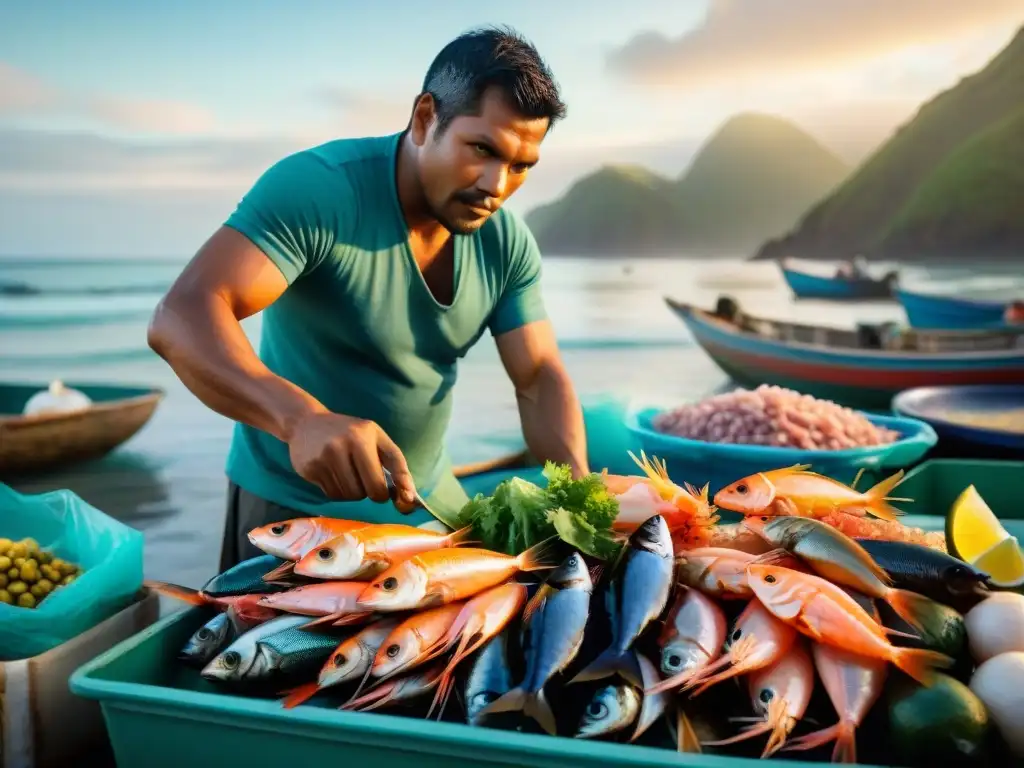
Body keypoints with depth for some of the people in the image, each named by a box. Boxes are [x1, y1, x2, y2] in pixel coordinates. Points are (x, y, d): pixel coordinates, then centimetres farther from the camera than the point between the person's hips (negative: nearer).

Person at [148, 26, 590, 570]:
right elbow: (181, 318, -34)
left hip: (428, 498, 6)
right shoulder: (316, 188, -25)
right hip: (291, 505, -5)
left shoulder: (507, 242, -7)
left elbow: (540, 377, -6)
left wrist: (579, 486, -25)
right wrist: (303, 418, -52)